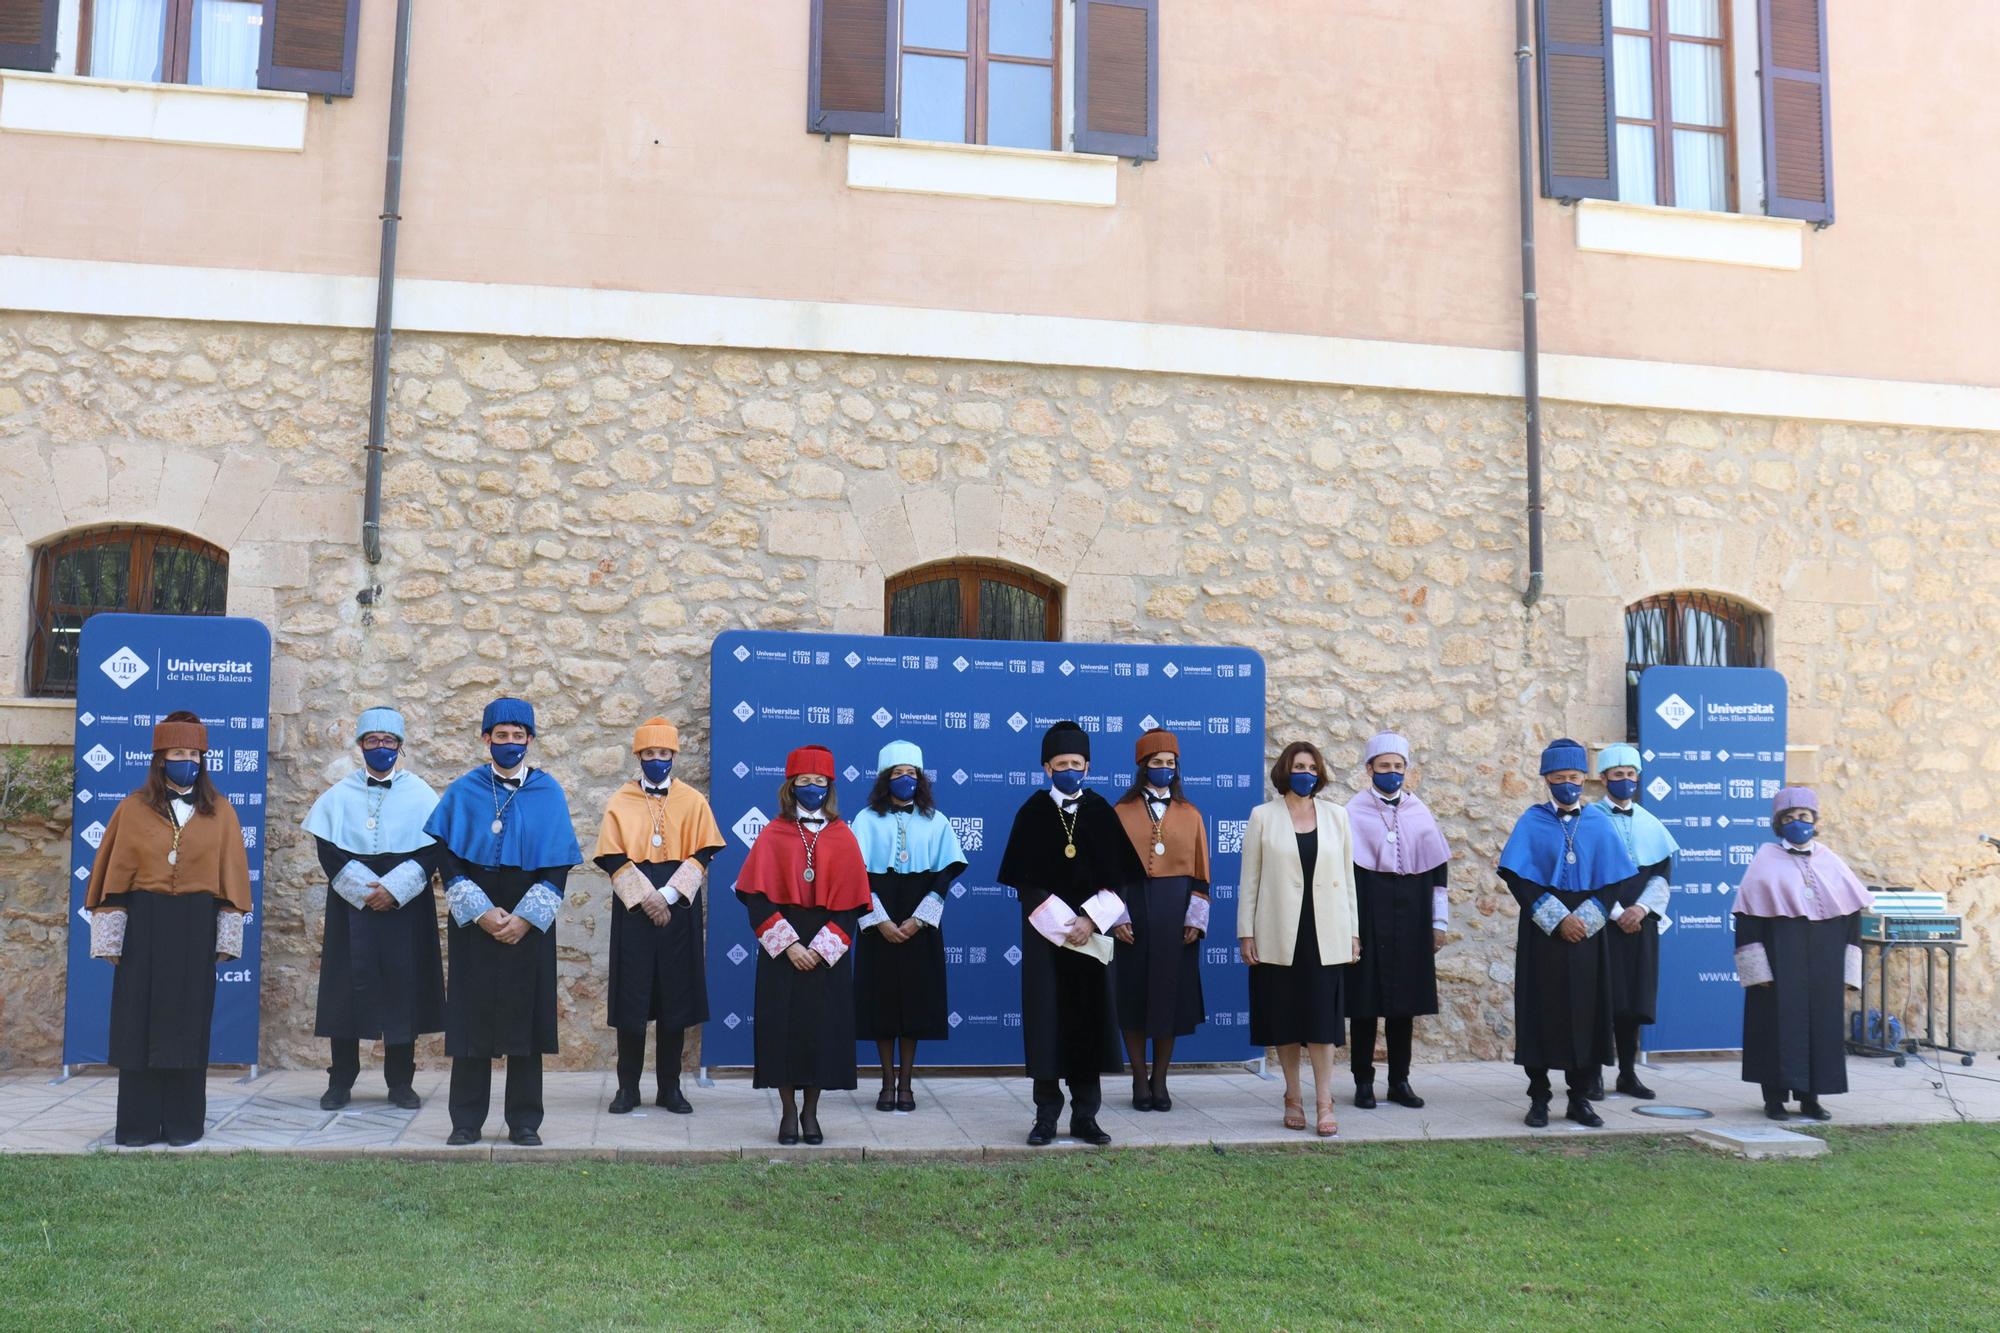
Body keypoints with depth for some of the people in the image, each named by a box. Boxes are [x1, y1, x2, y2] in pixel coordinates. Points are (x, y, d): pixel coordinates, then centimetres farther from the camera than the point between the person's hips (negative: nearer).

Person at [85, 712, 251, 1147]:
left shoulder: (220, 812, 6)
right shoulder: (133, 809, 3)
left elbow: (231, 877, 6)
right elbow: (113, 875, 2)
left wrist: (227, 936, 1)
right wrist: (109, 937, -3)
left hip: (196, 928, 1)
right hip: (143, 925, 0)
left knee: (188, 1024, 4)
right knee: (140, 1023, 2)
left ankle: (183, 1122, 12)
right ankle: (138, 1123, 9)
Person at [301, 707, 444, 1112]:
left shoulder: (420, 795, 5)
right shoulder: (339, 795, 7)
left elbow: (431, 850, -1)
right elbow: (328, 851, 0)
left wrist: (393, 889, -13)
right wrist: (364, 890, -12)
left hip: (405, 907, 0)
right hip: (350, 905, 1)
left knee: (403, 986, 0)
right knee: (346, 987, 0)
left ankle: (401, 1082, 8)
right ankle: (340, 1082, 9)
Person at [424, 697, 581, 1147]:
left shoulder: (549, 794, 3)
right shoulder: (462, 792, 4)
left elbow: (559, 865, 0)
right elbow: (446, 858, -1)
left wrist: (526, 917, -11)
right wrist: (480, 912, -12)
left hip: (529, 926, 0)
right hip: (473, 923, 0)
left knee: (525, 1018, 2)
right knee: (471, 1019, 2)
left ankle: (524, 1122, 11)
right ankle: (466, 1121, 12)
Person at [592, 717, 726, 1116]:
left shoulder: (693, 802, 4)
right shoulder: (619, 802, 4)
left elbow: (700, 856, -1)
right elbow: (613, 859, -2)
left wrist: (666, 896, -13)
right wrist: (645, 899, -13)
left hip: (678, 911, 0)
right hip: (632, 911, 0)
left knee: (675, 999, 4)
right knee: (631, 1000, 2)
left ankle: (670, 1087, 13)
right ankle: (628, 1087, 12)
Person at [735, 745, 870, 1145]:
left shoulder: (843, 838, 4)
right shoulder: (773, 835, 2)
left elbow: (851, 902, 0)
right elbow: (757, 896, -4)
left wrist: (822, 947, -10)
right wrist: (788, 944, -13)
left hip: (828, 951, 1)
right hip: (782, 948, -1)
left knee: (823, 1027, 2)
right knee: (783, 1025, 0)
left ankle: (811, 1112, 16)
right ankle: (789, 1112, 13)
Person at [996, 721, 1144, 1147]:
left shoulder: (1102, 813, 4)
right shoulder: (1032, 813, -1)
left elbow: (1120, 879, 3)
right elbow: (1024, 882, -4)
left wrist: (1090, 920, -10)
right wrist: (1063, 925, -12)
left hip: (1092, 935, 2)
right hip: (1045, 933, -2)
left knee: (1089, 1019, 3)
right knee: (1047, 1020, -1)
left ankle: (1085, 1115, 11)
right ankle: (1046, 1115, 7)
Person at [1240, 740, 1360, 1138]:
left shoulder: (1335, 815, 9)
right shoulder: (1263, 816, 3)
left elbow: (1347, 876, 10)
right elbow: (1250, 878, 2)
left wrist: (1353, 931, 7)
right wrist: (1246, 932, -2)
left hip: (1325, 935, 1)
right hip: (1279, 935, -1)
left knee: (1323, 1019, -2)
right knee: (1285, 1019, 6)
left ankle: (1324, 1103, 2)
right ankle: (1293, 1097, 18)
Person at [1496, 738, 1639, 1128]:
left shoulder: (1598, 823, 6)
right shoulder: (1532, 822, 0)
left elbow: (1613, 878, 4)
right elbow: (1517, 876, -6)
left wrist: (1585, 917, -9)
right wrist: (1557, 918, -13)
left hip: (1586, 932, 2)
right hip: (1542, 934, -2)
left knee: (1586, 1010, 3)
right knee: (1542, 1011, 0)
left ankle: (1580, 1098, 13)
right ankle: (1539, 1099, 8)